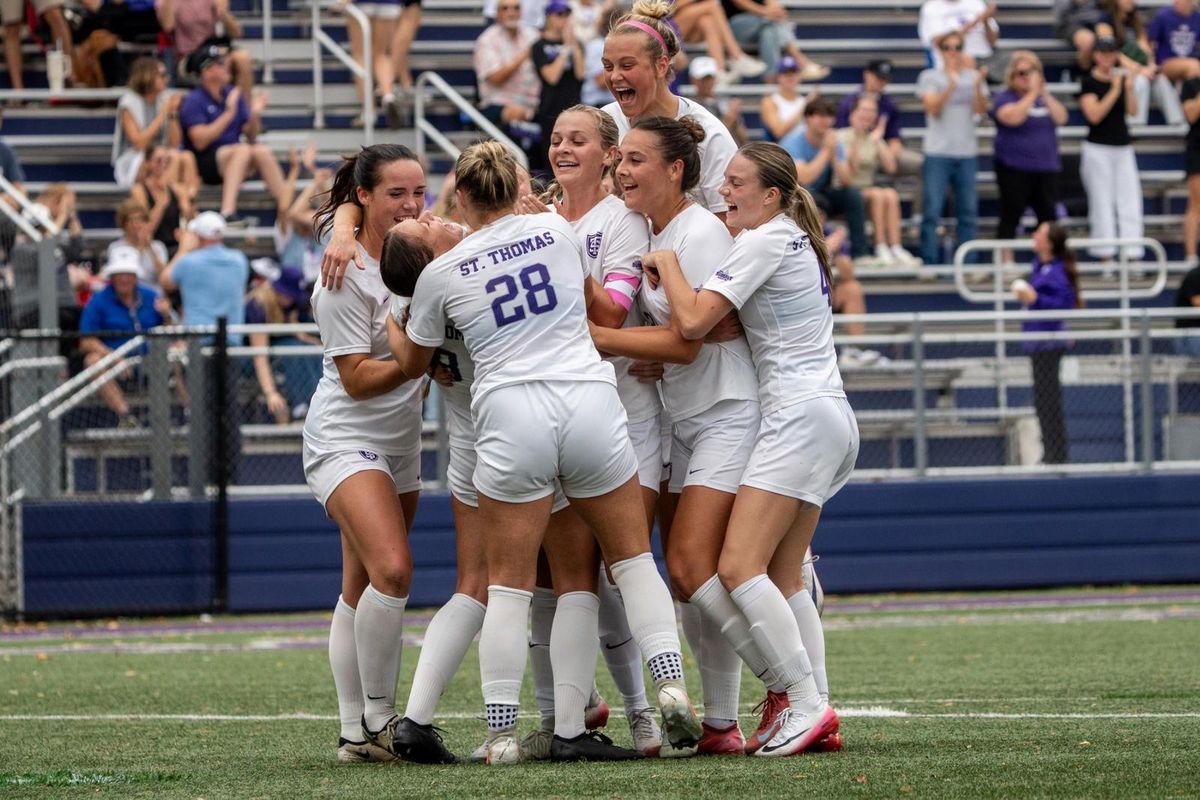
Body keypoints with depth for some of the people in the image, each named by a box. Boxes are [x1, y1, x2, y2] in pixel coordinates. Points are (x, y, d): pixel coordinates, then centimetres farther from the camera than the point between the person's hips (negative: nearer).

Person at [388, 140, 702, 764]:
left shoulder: (440, 275, 6)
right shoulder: (557, 231, 9)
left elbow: (412, 363, 23)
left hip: (509, 413, -1)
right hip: (589, 397, 1)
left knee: (509, 582, 5)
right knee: (632, 557, 13)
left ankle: (501, 730, 2)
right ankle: (671, 684, -2)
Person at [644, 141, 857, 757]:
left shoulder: (765, 242, -11)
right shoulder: (791, 239, 19)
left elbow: (694, 320, -17)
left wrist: (666, 264, -2)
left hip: (800, 416, -10)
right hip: (827, 417, 10)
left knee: (739, 569, -15)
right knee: (782, 579, 7)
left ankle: (804, 702, -18)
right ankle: (817, 715, 2)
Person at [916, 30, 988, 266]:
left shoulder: (973, 76, 10)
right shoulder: (930, 77, 4)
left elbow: (981, 109, 0)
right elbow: (933, 108, -9)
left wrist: (978, 85, -17)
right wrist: (951, 85, -21)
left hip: (967, 152, 3)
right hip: (938, 152, -3)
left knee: (968, 211, 3)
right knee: (932, 211, -8)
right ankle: (929, 262, -5)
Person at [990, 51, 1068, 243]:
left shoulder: (1044, 97, 15)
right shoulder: (1004, 97, -3)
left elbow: (1061, 118, 1)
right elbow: (1013, 117, -22)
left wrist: (1044, 94, -8)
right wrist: (1032, 94, -18)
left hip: (1046, 168, 5)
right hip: (1014, 168, -5)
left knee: (1048, 218, 3)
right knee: (1010, 219, -3)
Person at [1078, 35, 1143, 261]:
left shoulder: (1122, 78, 9)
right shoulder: (1088, 82, -4)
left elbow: (1132, 111, 1)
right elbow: (1094, 115, -15)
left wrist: (1129, 88, -13)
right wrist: (1115, 90, -18)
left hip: (1123, 148, 4)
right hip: (1098, 149, -4)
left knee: (1130, 201, -1)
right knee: (1102, 203, -3)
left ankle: (1133, 253, -2)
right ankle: (1105, 254, 1)